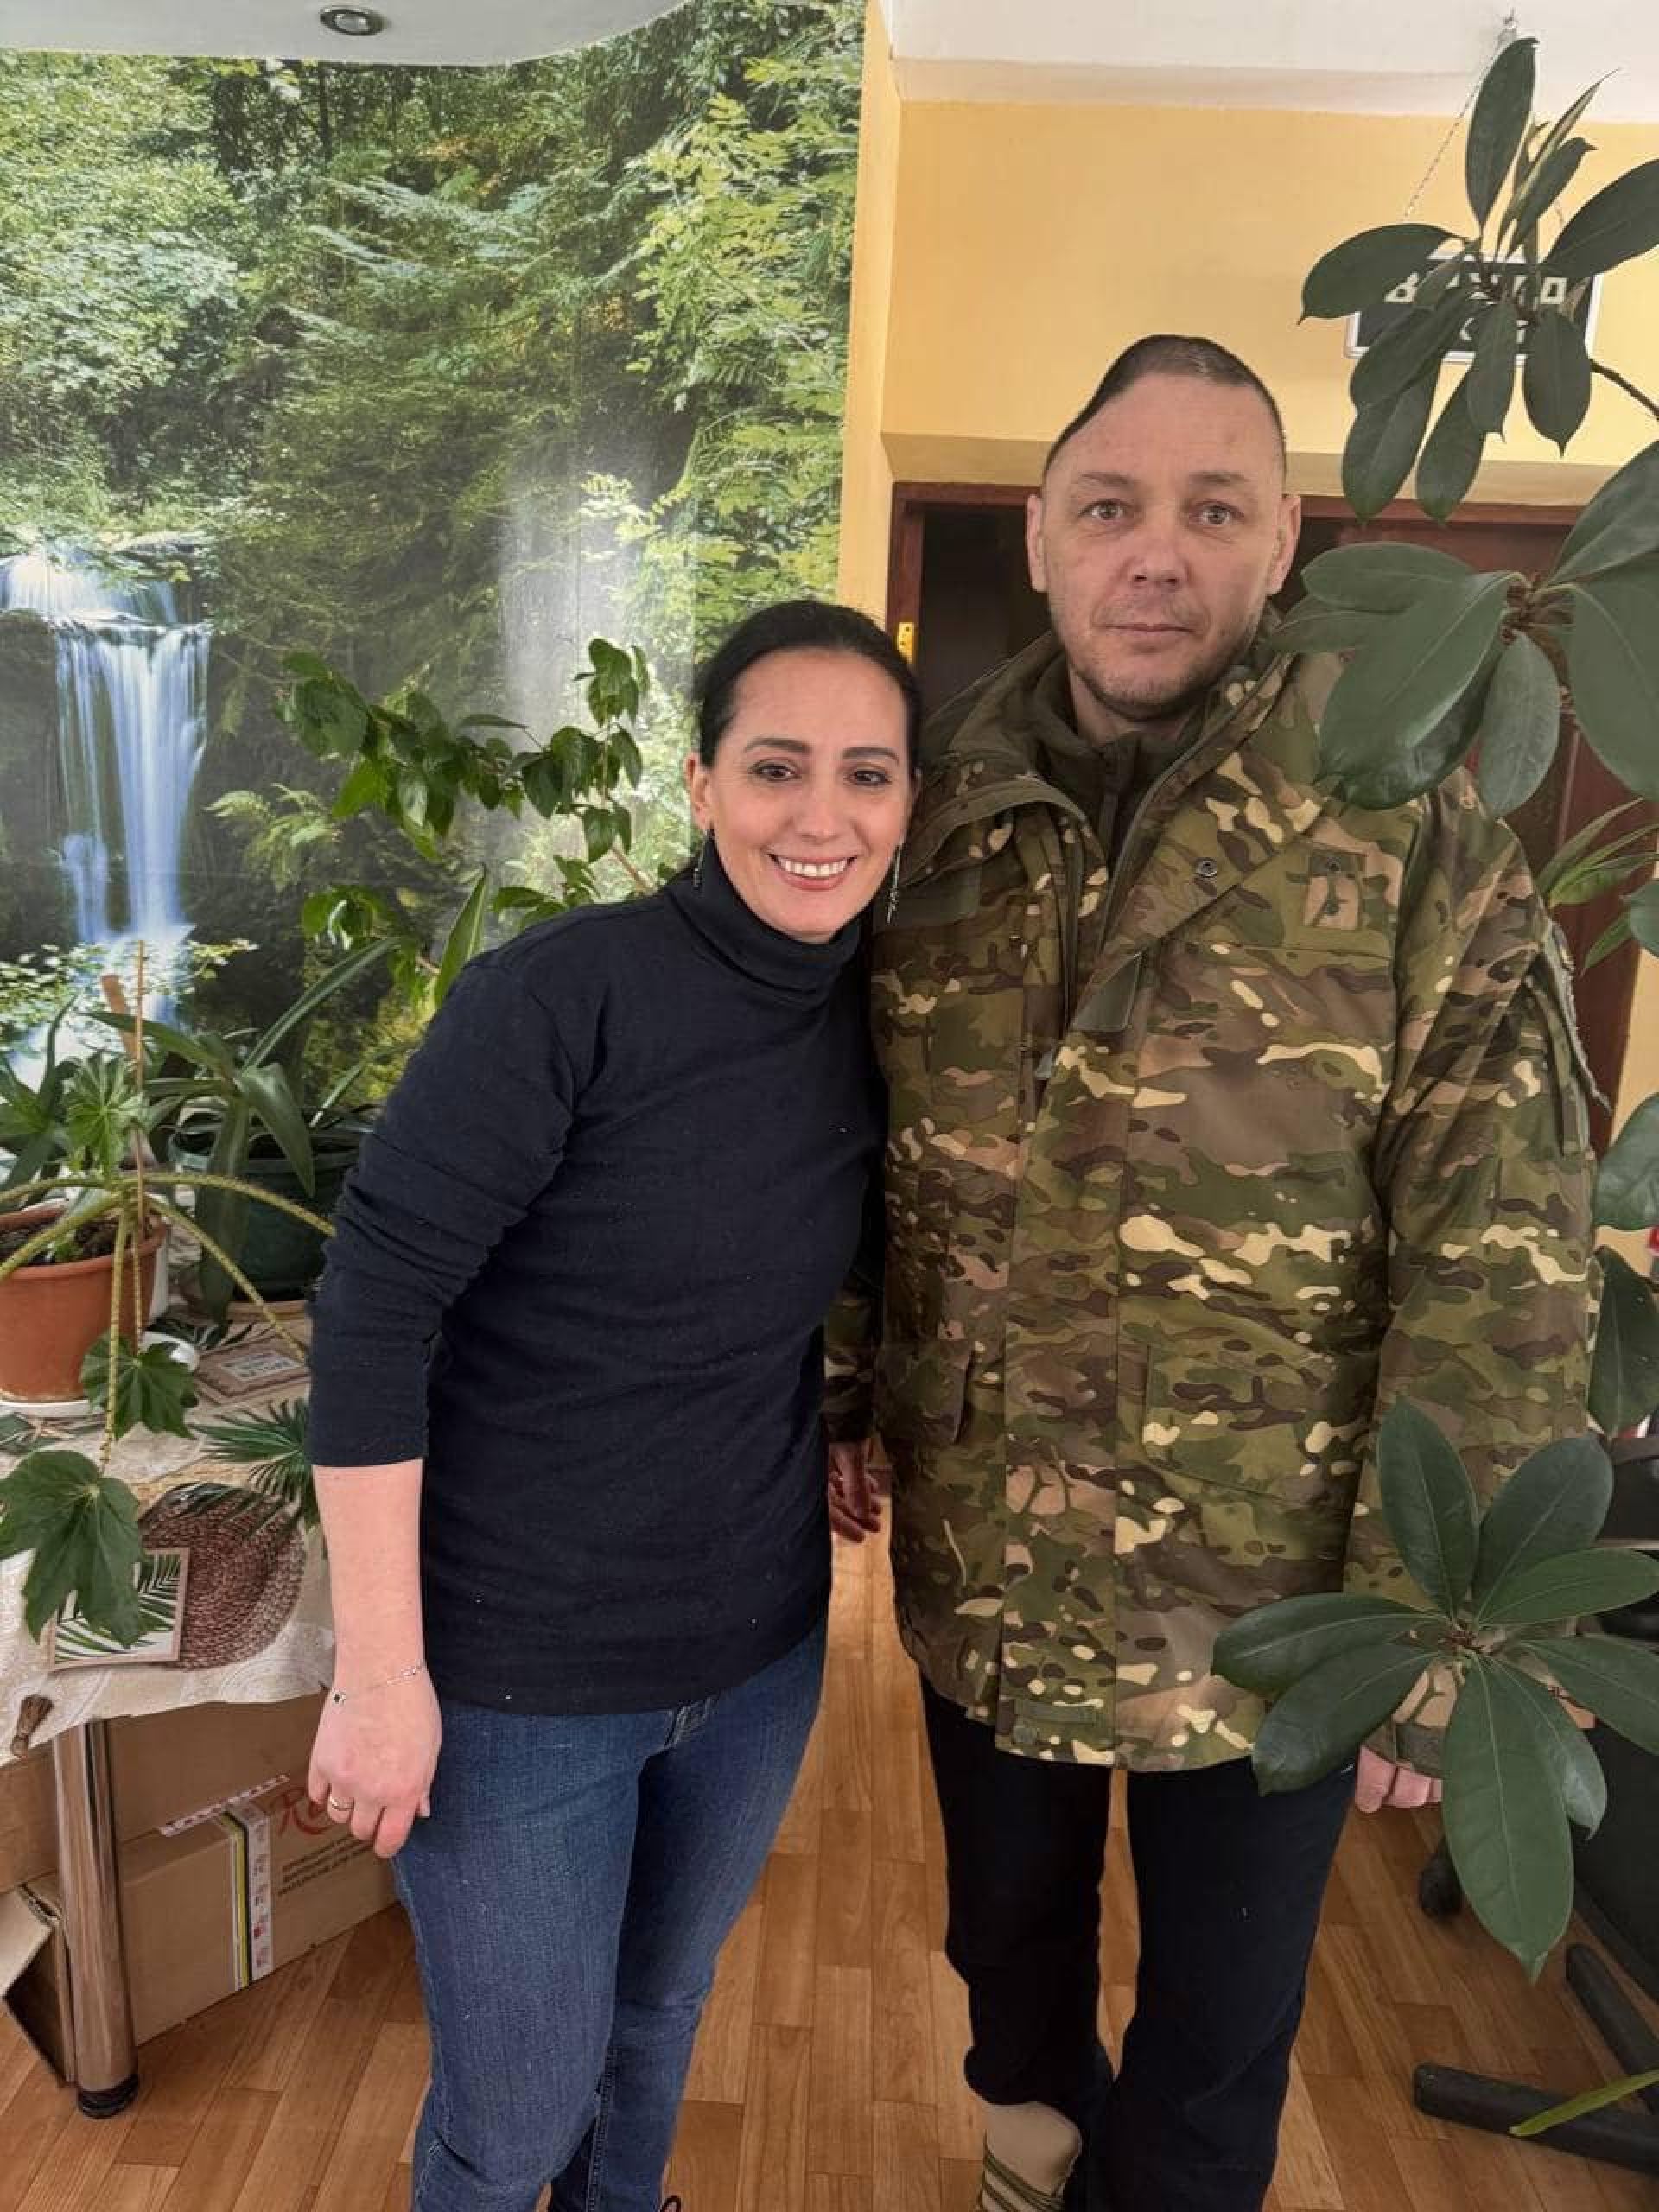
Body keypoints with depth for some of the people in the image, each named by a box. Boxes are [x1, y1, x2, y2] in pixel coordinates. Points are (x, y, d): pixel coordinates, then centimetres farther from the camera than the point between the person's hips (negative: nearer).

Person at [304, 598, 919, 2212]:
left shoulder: (871, 1022, -2)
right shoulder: (563, 992, -21)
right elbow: (371, 1307, -20)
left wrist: (843, 1434, 4)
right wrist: (380, 1672, -18)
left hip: (760, 1649, 6)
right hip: (516, 1669, -5)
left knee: (661, 2014, 27)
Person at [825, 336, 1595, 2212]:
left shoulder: (1417, 842, -13)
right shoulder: (937, 807, -3)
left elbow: (1499, 1273, -13)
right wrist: (831, 1389, 4)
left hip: (1265, 1598, -3)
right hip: (975, 1566, 4)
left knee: (1215, 2047, 19)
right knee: (1006, 1925, 29)